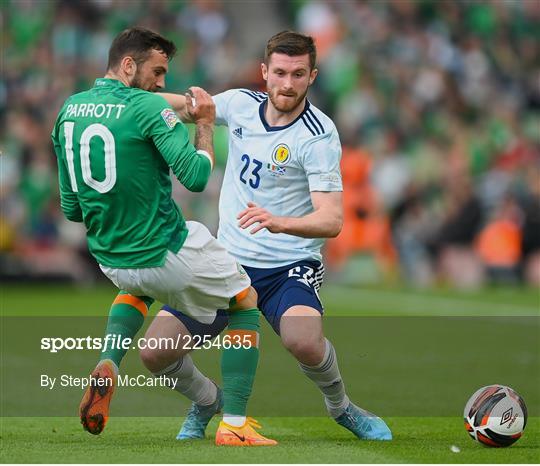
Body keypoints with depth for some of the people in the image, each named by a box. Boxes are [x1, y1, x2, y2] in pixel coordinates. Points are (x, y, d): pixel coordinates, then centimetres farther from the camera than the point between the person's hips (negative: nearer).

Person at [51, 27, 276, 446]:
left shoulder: (69, 110, 4)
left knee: (139, 286, 42)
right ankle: (234, 423, 8)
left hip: (111, 260, 6)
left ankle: (107, 368, 12)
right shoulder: (148, 107, -16)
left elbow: (71, 209, 9)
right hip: (168, 254, -6)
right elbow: (196, 176, -22)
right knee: (245, 302, 19)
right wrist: (205, 124, -7)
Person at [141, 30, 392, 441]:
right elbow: (186, 104, 22)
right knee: (155, 353, -7)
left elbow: (332, 220, -23)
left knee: (304, 341, -35)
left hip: (290, 265, -5)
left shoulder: (319, 135, -15)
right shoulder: (240, 103, 0)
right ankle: (206, 400, 27)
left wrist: (280, 222, -41)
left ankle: (341, 407, -1)